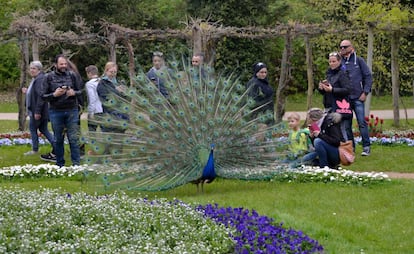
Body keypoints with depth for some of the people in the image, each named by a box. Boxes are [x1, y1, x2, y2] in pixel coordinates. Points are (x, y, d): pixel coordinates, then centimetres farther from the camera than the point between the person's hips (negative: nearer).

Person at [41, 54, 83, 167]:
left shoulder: (72, 75, 5)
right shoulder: (49, 77, 1)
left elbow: (80, 92, 10)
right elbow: (43, 96, 1)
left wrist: (74, 93, -12)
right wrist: (54, 94, -17)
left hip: (72, 111, 0)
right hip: (56, 112, 0)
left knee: (74, 139, -1)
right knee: (58, 140, 8)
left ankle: (76, 164, 3)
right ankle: (60, 165, 16)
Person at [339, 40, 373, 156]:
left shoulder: (359, 60, 2)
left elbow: (368, 76, 1)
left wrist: (365, 92, -6)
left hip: (358, 98, -3)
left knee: (362, 122, -7)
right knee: (347, 125, 5)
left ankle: (366, 147, -2)